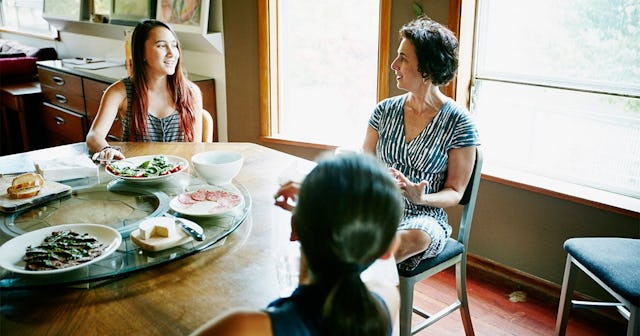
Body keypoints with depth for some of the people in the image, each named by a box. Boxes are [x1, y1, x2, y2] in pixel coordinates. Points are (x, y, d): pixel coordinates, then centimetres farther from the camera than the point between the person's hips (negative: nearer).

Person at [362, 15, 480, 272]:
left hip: (425, 218, -2)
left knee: (415, 237, -40)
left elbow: (455, 192, -1)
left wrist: (421, 198, -22)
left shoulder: (458, 122, -4)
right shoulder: (385, 110, 7)